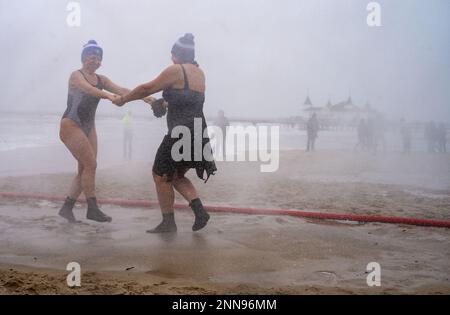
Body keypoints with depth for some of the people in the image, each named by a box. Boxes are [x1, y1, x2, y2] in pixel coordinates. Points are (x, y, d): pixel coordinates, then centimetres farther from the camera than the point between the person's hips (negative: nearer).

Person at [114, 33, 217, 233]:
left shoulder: (176, 70, -8)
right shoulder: (200, 73, 15)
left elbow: (147, 88, -4)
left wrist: (123, 99, 9)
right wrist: (166, 102, 41)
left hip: (181, 132, -8)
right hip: (199, 132, 8)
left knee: (161, 175, 6)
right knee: (176, 176, 20)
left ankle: (168, 223, 8)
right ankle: (199, 211, 5)